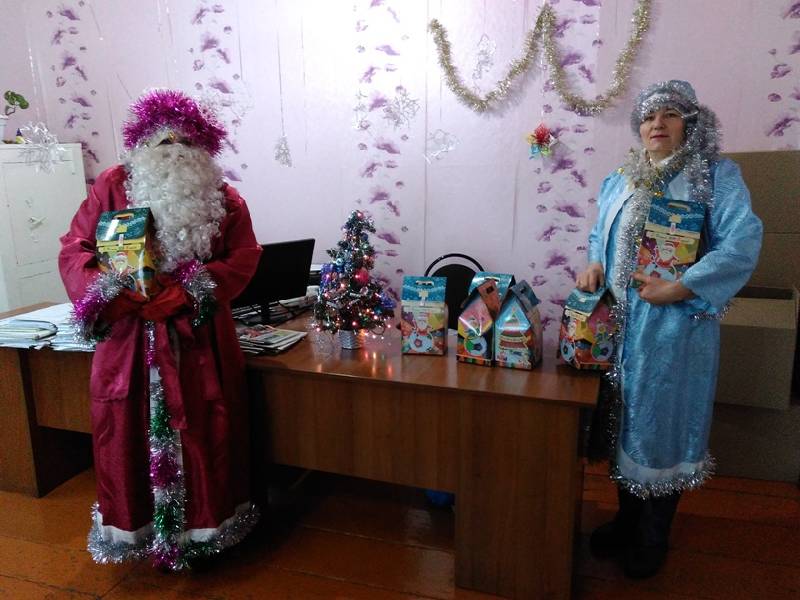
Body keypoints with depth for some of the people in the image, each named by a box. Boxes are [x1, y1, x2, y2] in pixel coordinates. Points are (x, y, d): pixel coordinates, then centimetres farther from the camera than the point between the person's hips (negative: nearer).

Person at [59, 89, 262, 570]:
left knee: (204, 431, 5)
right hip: (127, 336, 0)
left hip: (200, 340, 0)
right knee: (127, 431, 7)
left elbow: (243, 258, -4)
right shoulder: (113, 186, 4)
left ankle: (206, 526, 24)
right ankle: (132, 528, 28)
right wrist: (109, 293, -16)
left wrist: (186, 292, -18)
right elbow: (75, 250, 2)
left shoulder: (224, 198, 5)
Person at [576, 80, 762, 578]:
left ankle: (653, 538, 24)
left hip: (676, 326, -5)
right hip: (619, 321, 5)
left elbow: (742, 242, -15)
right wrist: (595, 264, -1)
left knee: (662, 424, 5)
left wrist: (678, 288, -24)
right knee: (625, 421, 13)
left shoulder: (718, 176, -4)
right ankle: (628, 519, 33)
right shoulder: (620, 180, 13)